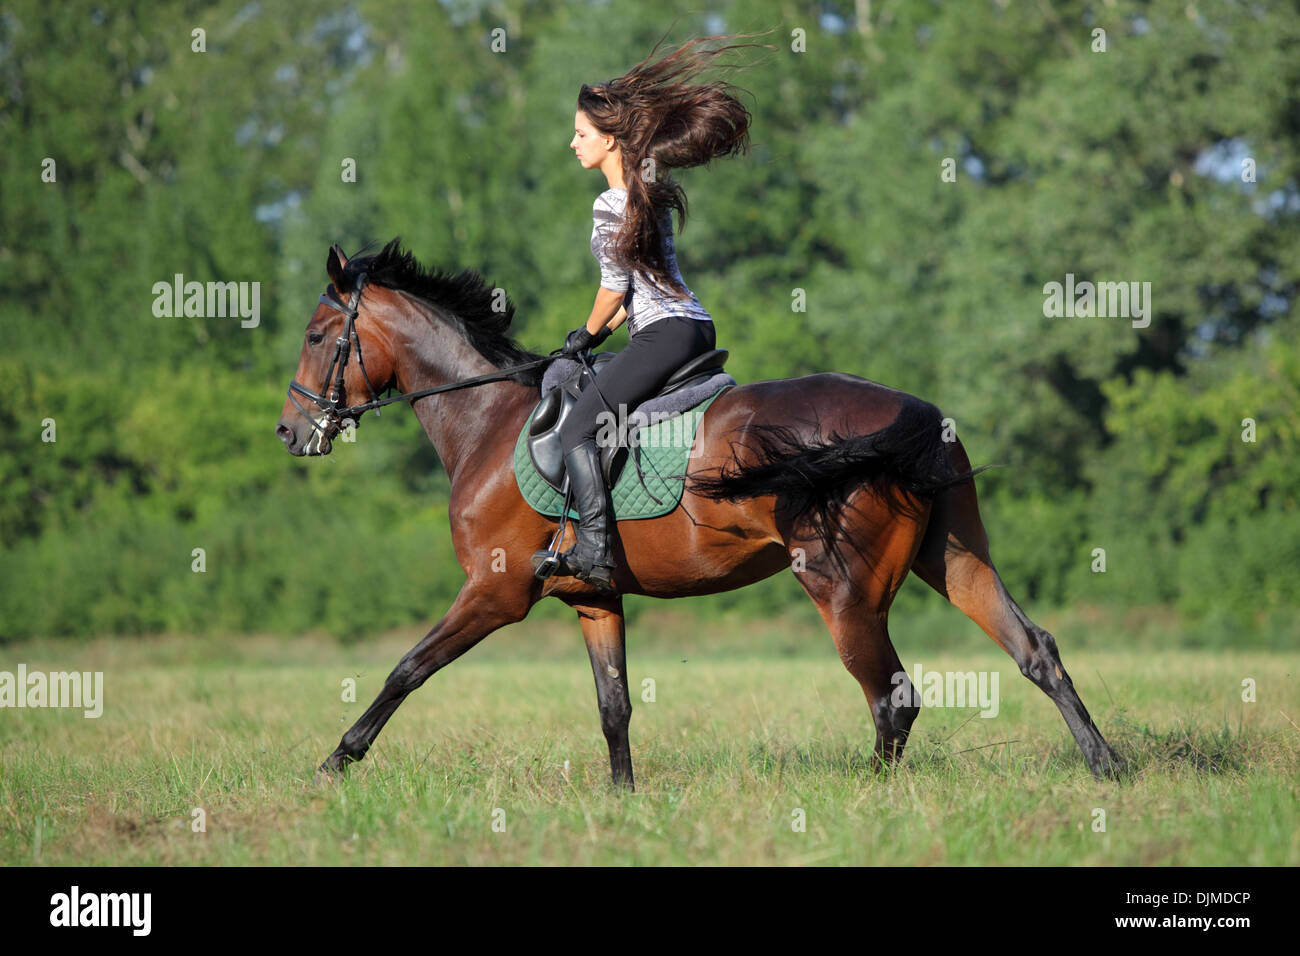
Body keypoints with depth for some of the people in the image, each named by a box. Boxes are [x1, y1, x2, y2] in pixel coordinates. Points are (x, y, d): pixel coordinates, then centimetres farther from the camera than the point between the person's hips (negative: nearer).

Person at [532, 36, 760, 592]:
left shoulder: (609, 207, -11)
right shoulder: (652, 187, 17)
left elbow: (615, 286, -9)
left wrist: (589, 333, 9)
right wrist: (603, 333, 21)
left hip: (664, 334, -10)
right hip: (696, 325, 10)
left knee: (576, 428, -13)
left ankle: (594, 550, -25)